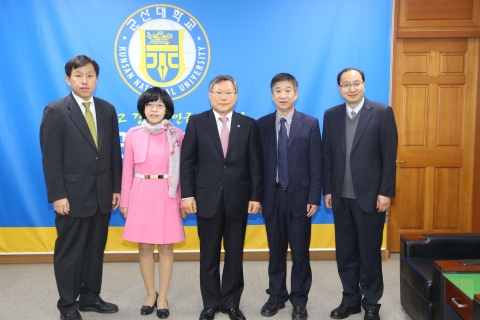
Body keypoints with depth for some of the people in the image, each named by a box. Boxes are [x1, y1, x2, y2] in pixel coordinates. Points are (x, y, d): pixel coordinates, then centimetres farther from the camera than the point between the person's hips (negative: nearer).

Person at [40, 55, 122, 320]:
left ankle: (90, 297, 29)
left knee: (95, 249, 14)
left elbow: (114, 153, 8)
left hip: (102, 194, 5)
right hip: (72, 195, -4)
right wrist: (57, 195, -14)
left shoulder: (107, 110, 8)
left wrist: (116, 187, 6)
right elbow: (51, 158, -10)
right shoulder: (55, 111, -6)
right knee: (69, 252, 7)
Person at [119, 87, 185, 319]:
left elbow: (183, 169, 2)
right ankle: (151, 294, 27)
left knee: (166, 247, 6)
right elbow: (127, 170, 3)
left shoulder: (177, 134, -1)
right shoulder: (133, 134, 0)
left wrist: (185, 199, -1)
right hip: (141, 195, 1)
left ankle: (162, 297, 21)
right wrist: (124, 201, 4)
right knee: (144, 247, 9)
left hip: (168, 196, -1)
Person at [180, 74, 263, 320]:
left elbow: (255, 164, 2)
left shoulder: (248, 124, 3)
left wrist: (255, 196, -3)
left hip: (238, 198, 1)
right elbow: (187, 162, 0)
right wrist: (187, 194, -6)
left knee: (235, 254, 10)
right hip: (207, 198, 0)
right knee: (209, 254, 10)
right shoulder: (197, 122, 1)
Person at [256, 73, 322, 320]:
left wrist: (314, 198, -8)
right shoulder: (262, 124, 3)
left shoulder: (310, 124, -1)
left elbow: (316, 165, -3)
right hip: (272, 196, 2)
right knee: (276, 250, 12)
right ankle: (277, 295, 28)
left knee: (300, 251, 7)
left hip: (299, 196, -1)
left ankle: (299, 300, 22)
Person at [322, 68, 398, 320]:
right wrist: (327, 190, 4)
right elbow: (327, 156, 7)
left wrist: (385, 192, -11)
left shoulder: (382, 112, -4)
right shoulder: (331, 115, 6)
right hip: (341, 196, 4)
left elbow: (389, 156, -6)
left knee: (369, 252, 7)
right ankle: (350, 300, 26)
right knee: (345, 252, 11)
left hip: (370, 195, -3)